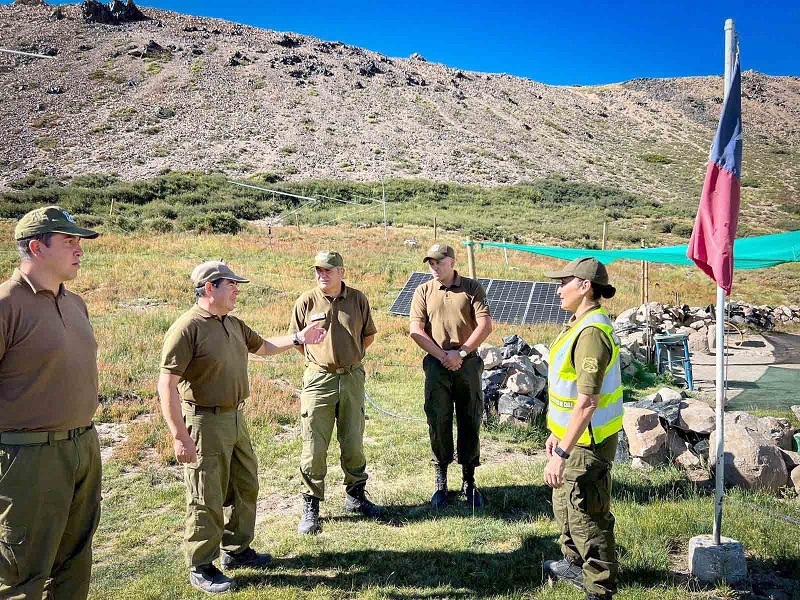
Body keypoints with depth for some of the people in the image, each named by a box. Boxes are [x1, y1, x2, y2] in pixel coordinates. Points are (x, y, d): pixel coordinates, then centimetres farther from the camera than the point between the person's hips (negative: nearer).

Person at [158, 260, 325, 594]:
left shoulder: (233, 324, 8)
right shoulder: (187, 328, -19)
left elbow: (263, 347, 26)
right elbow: (167, 384, -21)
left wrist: (299, 338, 18)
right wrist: (180, 436, -23)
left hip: (235, 418, 9)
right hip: (204, 424, -9)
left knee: (245, 488, 19)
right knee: (207, 499, 3)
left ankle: (236, 550, 38)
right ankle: (200, 568, 22)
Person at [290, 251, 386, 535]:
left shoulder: (358, 299, 1)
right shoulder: (306, 301, -4)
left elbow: (368, 335, 14)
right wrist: (321, 358, 10)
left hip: (352, 378, 2)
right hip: (318, 380, -2)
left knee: (354, 444, 12)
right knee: (314, 447, 1)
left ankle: (355, 497, 31)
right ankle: (310, 507, 16)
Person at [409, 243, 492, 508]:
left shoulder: (472, 288, 2)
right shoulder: (423, 292, 6)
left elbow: (485, 325, -5)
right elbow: (416, 330, -2)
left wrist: (461, 352, -13)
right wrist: (443, 356, -12)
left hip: (468, 364, -1)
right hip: (436, 365, 1)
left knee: (470, 422, 6)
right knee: (438, 423, 5)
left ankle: (469, 481, 19)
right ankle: (441, 483, 18)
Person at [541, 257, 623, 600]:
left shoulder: (591, 332, -25)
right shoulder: (581, 324, 8)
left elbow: (586, 403, -29)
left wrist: (561, 454, -28)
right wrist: (557, 433, 20)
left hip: (587, 441, -10)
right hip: (574, 434, 10)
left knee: (587, 515, 3)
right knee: (566, 503, 25)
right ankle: (575, 564, 45)